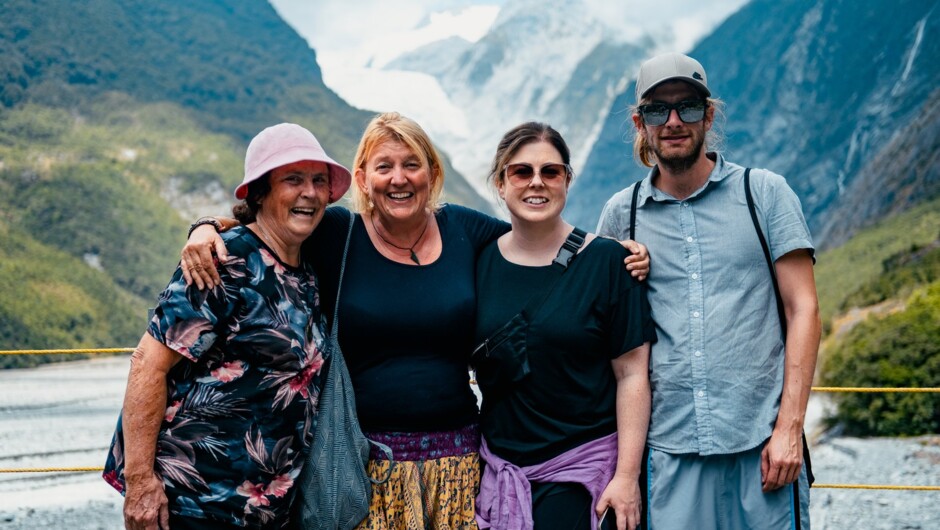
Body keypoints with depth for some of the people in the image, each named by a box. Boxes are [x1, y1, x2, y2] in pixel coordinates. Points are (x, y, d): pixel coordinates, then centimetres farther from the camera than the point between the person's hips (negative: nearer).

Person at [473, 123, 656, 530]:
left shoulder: (606, 261, -6)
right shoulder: (480, 262, 2)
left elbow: (632, 375, -7)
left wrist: (627, 475, -11)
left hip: (583, 466, -3)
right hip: (499, 469, 3)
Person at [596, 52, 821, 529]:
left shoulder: (765, 193, 2)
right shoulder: (620, 214, 7)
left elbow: (802, 309, 0)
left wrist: (789, 427, -6)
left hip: (761, 438, -1)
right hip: (668, 446, 1)